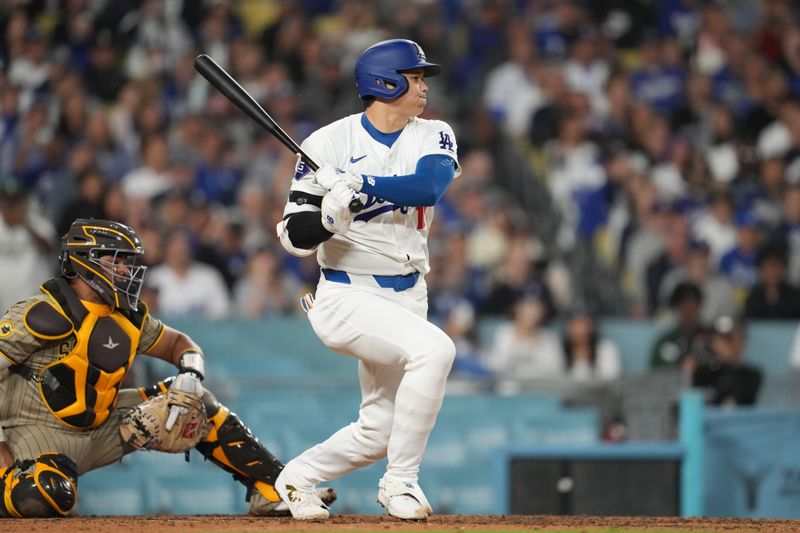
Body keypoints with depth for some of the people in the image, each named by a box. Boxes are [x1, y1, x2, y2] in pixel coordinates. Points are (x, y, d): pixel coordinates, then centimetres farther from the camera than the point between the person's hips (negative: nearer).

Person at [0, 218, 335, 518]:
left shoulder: (127, 318, 6)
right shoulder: (47, 314, -19)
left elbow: (178, 343, 21)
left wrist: (191, 374, -4)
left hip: (99, 429, 8)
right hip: (37, 430, -8)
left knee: (193, 404, 3)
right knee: (48, 497, -40)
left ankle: (272, 487, 7)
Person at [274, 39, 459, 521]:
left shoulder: (434, 138, 2)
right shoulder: (330, 144, -9)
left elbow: (429, 187, -20)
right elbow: (295, 237, -9)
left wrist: (362, 184, -30)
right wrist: (329, 216, -29)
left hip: (408, 296, 6)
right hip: (348, 296, -6)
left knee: (379, 431, 9)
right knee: (433, 349, -30)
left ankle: (298, 478, 35)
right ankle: (401, 482, -19)